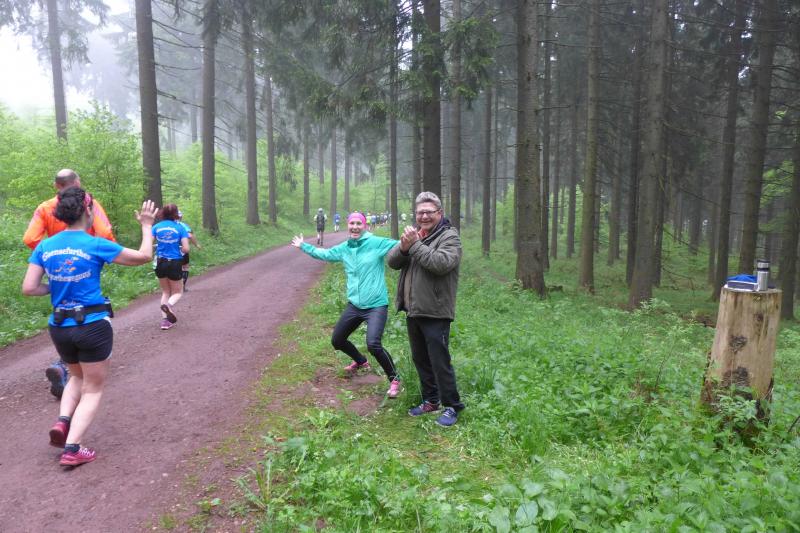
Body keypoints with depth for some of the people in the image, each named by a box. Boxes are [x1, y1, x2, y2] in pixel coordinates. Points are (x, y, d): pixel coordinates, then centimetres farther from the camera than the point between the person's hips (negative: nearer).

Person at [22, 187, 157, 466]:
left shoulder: (45, 246, 1)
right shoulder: (95, 245, -12)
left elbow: (28, 288, -2)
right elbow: (144, 256, -5)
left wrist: (56, 287, 14)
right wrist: (146, 226, 7)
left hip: (59, 327, 5)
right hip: (93, 326, -5)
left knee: (77, 377, 30)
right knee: (93, 388, 11)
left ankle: (62, 421, 9)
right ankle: (72, 448, 3)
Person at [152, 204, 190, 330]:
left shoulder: (156, 227, -1)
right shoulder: (180, 228, -9)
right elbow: (186, 249, -14)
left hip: (161, 263, 3)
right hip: (175, 264, -3)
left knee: (165, 292, 21)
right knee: (177, 292, 14)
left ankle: (165, 320, 10)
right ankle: (169, 304, -20)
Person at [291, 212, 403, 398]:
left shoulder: (376, 243, -10)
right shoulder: (343, 248, 9)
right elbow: (323, 254, 25)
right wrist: (303, 246, 32)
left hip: (376, 305, -7)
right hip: (354, 305, 7)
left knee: (373, 344, -26)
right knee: (337, 340, 18)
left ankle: (394, 379, -2)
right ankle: (361, 362, 48)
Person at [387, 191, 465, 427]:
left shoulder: (449, 237, -8)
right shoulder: (413, 234, 12)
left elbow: (441, 263, -26)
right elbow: (392, 261, 3)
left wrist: (414, 245, -21)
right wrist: (403, 247, -17)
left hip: (435, 313, -7)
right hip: (413, 311, 7)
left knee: (440, 361, -2)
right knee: (420, 360, 17)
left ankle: (452, 406, 13)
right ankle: (431, 401, 32)